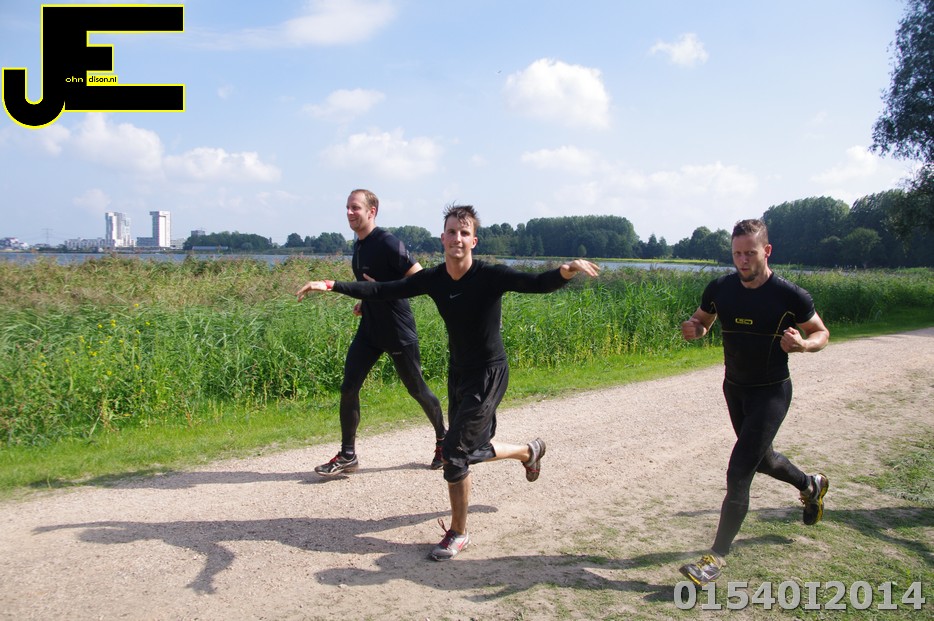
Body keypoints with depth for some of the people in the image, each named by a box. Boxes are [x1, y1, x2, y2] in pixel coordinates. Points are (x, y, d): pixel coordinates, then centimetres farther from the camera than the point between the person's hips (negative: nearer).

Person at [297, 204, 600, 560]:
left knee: (455, 452, -12)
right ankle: (529, 451, 50)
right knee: (471, 450, 19)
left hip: (488, 374, -6)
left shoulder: (491, 276, -20)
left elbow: (538, 284, -31)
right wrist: (331, 285, -12)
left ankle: (458, 534, 13)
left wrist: (567, 271, -52)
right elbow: (383, 291, -5)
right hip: (458, 373, 6)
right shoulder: (433, 279, -6)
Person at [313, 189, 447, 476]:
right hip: (369, 329, 7)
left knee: (417, 390, 7)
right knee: (348, 388, -1)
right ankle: (348, 455, 10)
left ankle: (443, 440, 29)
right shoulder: (358, 246, 10)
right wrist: (365, 301, 9)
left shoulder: (387, 242, -16)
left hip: (398, 332, -7)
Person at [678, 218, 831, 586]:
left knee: (739, 472, -12)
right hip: (734, 388, 6)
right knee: (759, 458, 25)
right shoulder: (720, 289, -7)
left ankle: (717, 558, -2)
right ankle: (811, 485, 57)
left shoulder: (790, 296, -18)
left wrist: (803, 344, -27)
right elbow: (702, 319, 9)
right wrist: (693, 329, -15)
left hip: (771, 392, -6)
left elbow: (821, 333, -3)